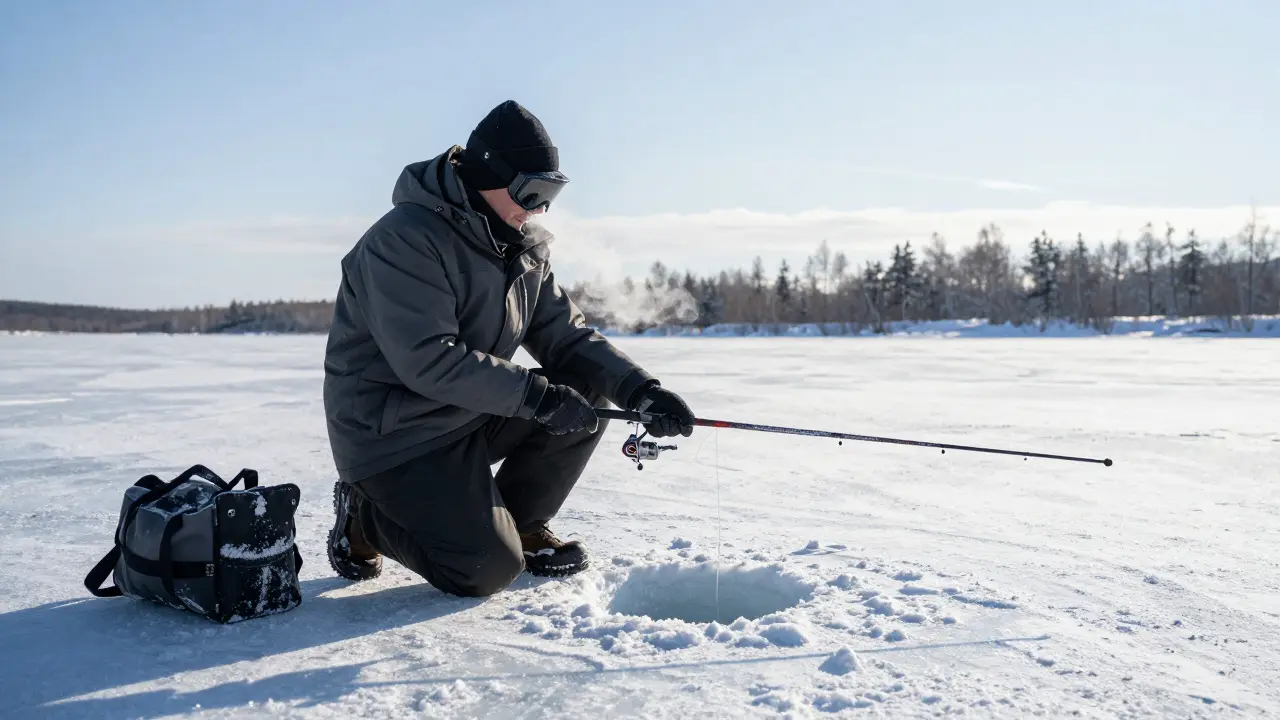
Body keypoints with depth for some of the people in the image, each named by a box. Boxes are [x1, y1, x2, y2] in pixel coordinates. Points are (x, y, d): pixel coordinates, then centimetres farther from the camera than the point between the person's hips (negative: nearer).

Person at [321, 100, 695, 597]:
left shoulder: (526, 248, 5)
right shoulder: (405, 239, -22)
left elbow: (565, 334, 1)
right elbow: (428, 361, -30)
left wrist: (640, 390, -15)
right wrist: (537, 395, -30)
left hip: (475, 415, 8)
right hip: (394, 434, -8)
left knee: (589, 391, -7)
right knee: (490, 570, -17)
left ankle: (523, 526, 10)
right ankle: (364, 517, 8)